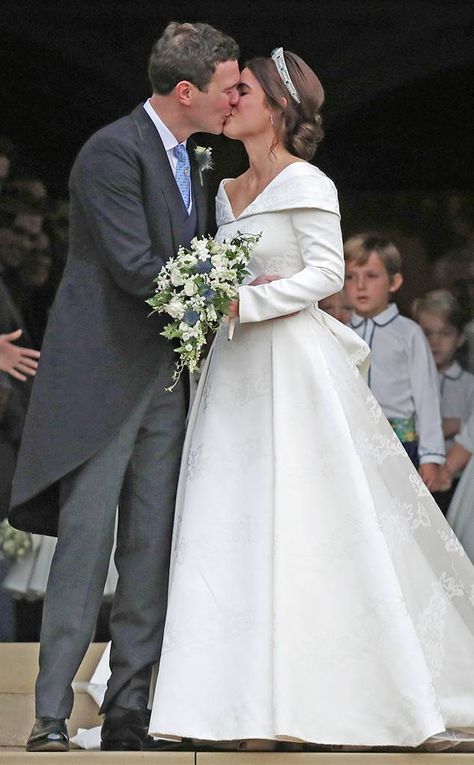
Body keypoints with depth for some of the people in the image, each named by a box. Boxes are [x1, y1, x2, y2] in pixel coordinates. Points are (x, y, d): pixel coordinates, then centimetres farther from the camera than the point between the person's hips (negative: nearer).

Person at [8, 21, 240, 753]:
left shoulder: (190, 159, 16)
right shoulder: (113, 151, -12)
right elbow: (135, 267, -19)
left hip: (165, 382, 8)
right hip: (102, 379, -8)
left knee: (153, 550, 6)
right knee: (85, 543, -8)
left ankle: (128, 713, 10)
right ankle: (52, 715, -5)